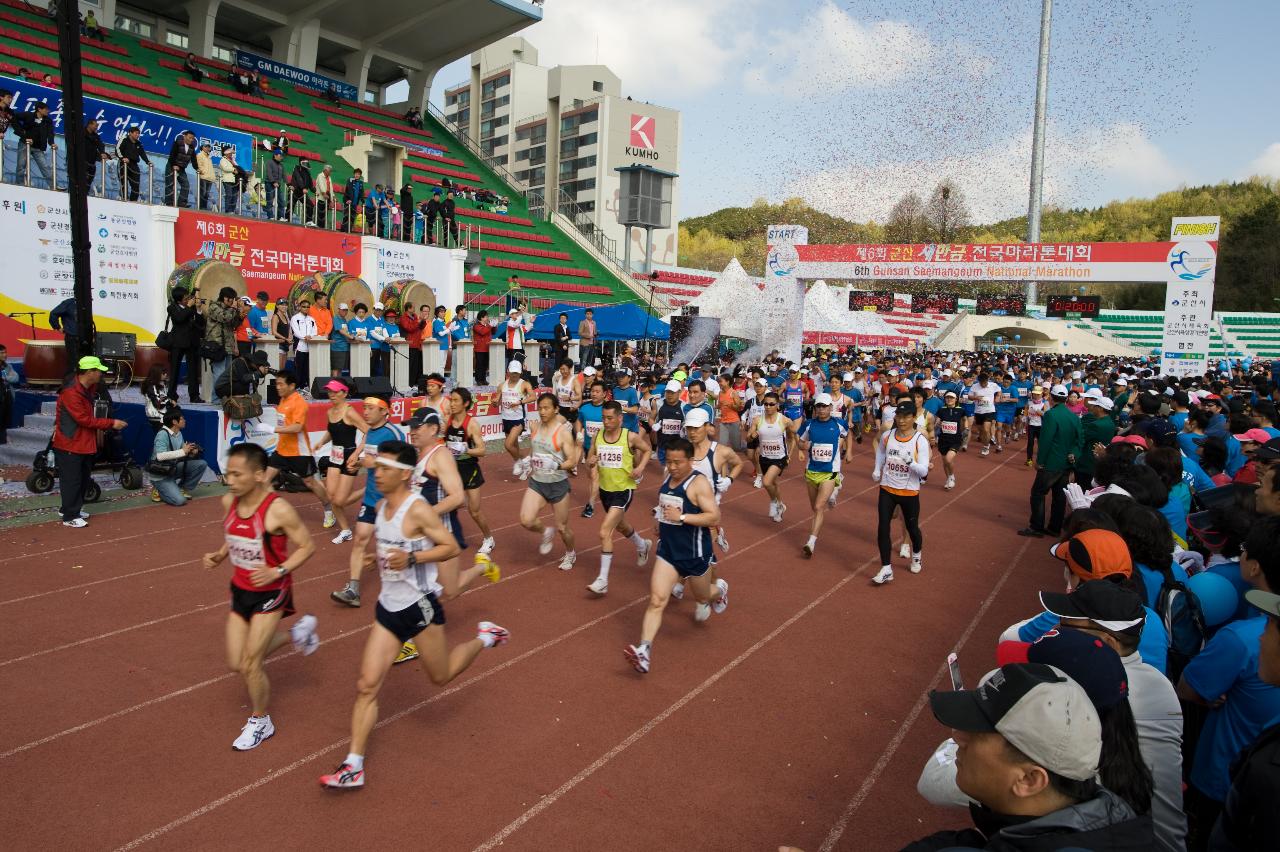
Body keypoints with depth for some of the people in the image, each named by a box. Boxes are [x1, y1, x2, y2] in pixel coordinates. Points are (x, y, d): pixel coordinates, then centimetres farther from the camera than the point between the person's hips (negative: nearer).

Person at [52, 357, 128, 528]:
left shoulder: (89, 388, 6)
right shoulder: (71, 393, -22)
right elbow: (84, 419, -23)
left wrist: (99, 428, 3)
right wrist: (111, 423, -20)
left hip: (85, 444, 9)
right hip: (69, 446, -9)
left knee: (84, 479, 17)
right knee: (71, 481, -2)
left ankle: (74, 509, 30)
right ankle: (70, 517, 6)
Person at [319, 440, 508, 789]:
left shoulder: (417, 509, -20)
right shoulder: (380, 507, 5)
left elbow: (451, 547, -19)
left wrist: (411, 558, -29)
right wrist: (382, 557, 13)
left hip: (419, 606, -6)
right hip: (388, 606, 7)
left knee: (441, 676, 12)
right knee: (367, 685, 1)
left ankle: (485, 637, 36)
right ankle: (353, 767, 8)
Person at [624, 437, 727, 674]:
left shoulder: (699, 483, -18)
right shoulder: (667, 479, 5)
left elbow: (714, 517, -26)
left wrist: (681, 517, -31)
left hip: (695, 554, -5)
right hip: (667, 551, 5)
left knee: (703, 596, 21)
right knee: (656, 601, -10)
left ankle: (720, 589, 57)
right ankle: (644, 651, -16)